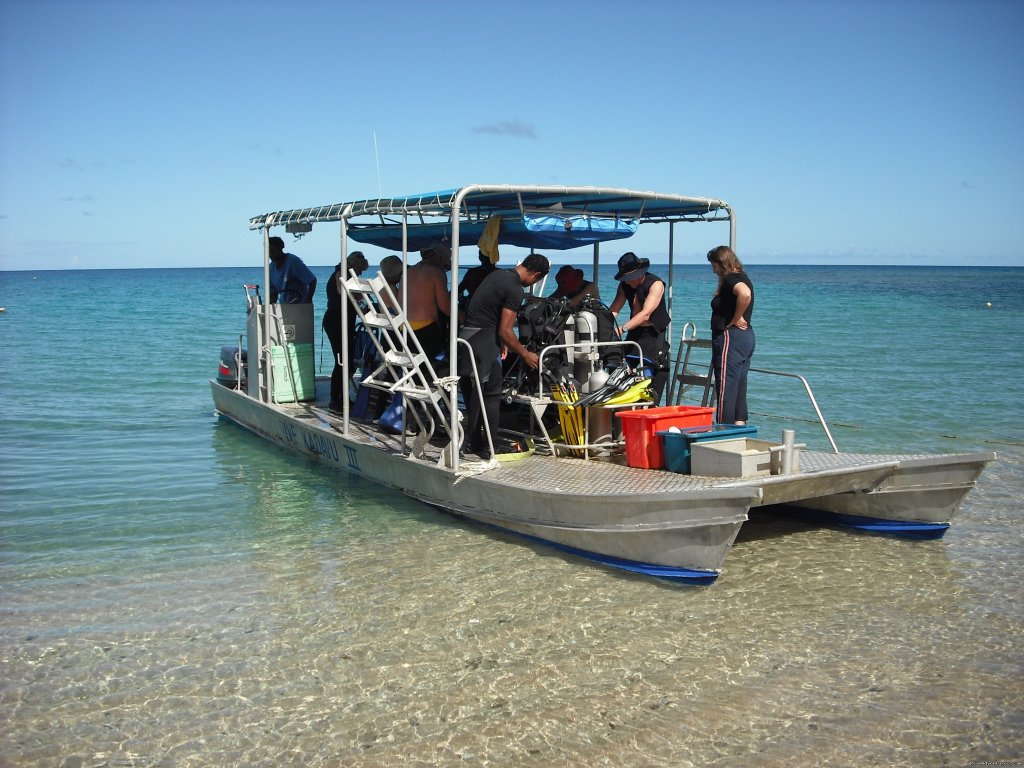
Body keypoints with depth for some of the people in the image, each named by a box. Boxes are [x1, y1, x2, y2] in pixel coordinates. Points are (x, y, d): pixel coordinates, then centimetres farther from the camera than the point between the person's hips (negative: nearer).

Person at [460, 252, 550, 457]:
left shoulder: (498, 274, 14)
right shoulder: (515, 289, -14)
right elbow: (505, 331, -15)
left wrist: (501, 342, 23)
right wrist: (525, 354, -3)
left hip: (466, 333, 9)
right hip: (483, 339, -9)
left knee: (472, 393, 14)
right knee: (491, 394, -1)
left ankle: (473, 442, 20)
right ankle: (491, 445, 2)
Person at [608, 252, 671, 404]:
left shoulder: (656, 284, -14)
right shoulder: (624, 285, 6)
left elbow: (645, 314, -25)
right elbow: (614, 309, -5)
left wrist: (622, 328, -37)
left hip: (654, 336, -6)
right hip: (634, 334, 6)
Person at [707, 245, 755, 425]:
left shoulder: (731, 279, -15)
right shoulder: (742, 278, 17)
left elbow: (744, 294, -34)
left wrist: (736, 319, -22)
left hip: (730, 338, -10)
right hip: (746, 336, 10)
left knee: (725, 389, -7)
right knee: (739, 388, 13)